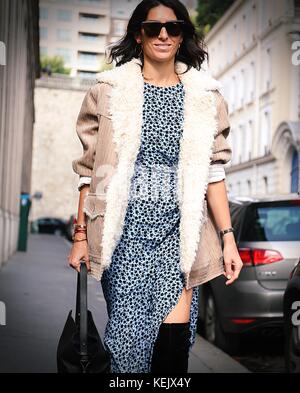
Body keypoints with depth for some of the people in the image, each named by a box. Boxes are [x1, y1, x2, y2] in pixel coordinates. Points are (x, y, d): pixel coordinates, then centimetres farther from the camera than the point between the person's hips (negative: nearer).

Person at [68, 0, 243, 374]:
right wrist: (81, 234, 2)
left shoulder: (204, 95, 9)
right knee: (128, 331, -1)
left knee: (175, 333, -8)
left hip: (178, 229, 1)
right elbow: (90, 169, 5)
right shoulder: (110, 90, 6)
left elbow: (212, 171, 8)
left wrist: (228, 237, 2)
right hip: (124, 229, -1)